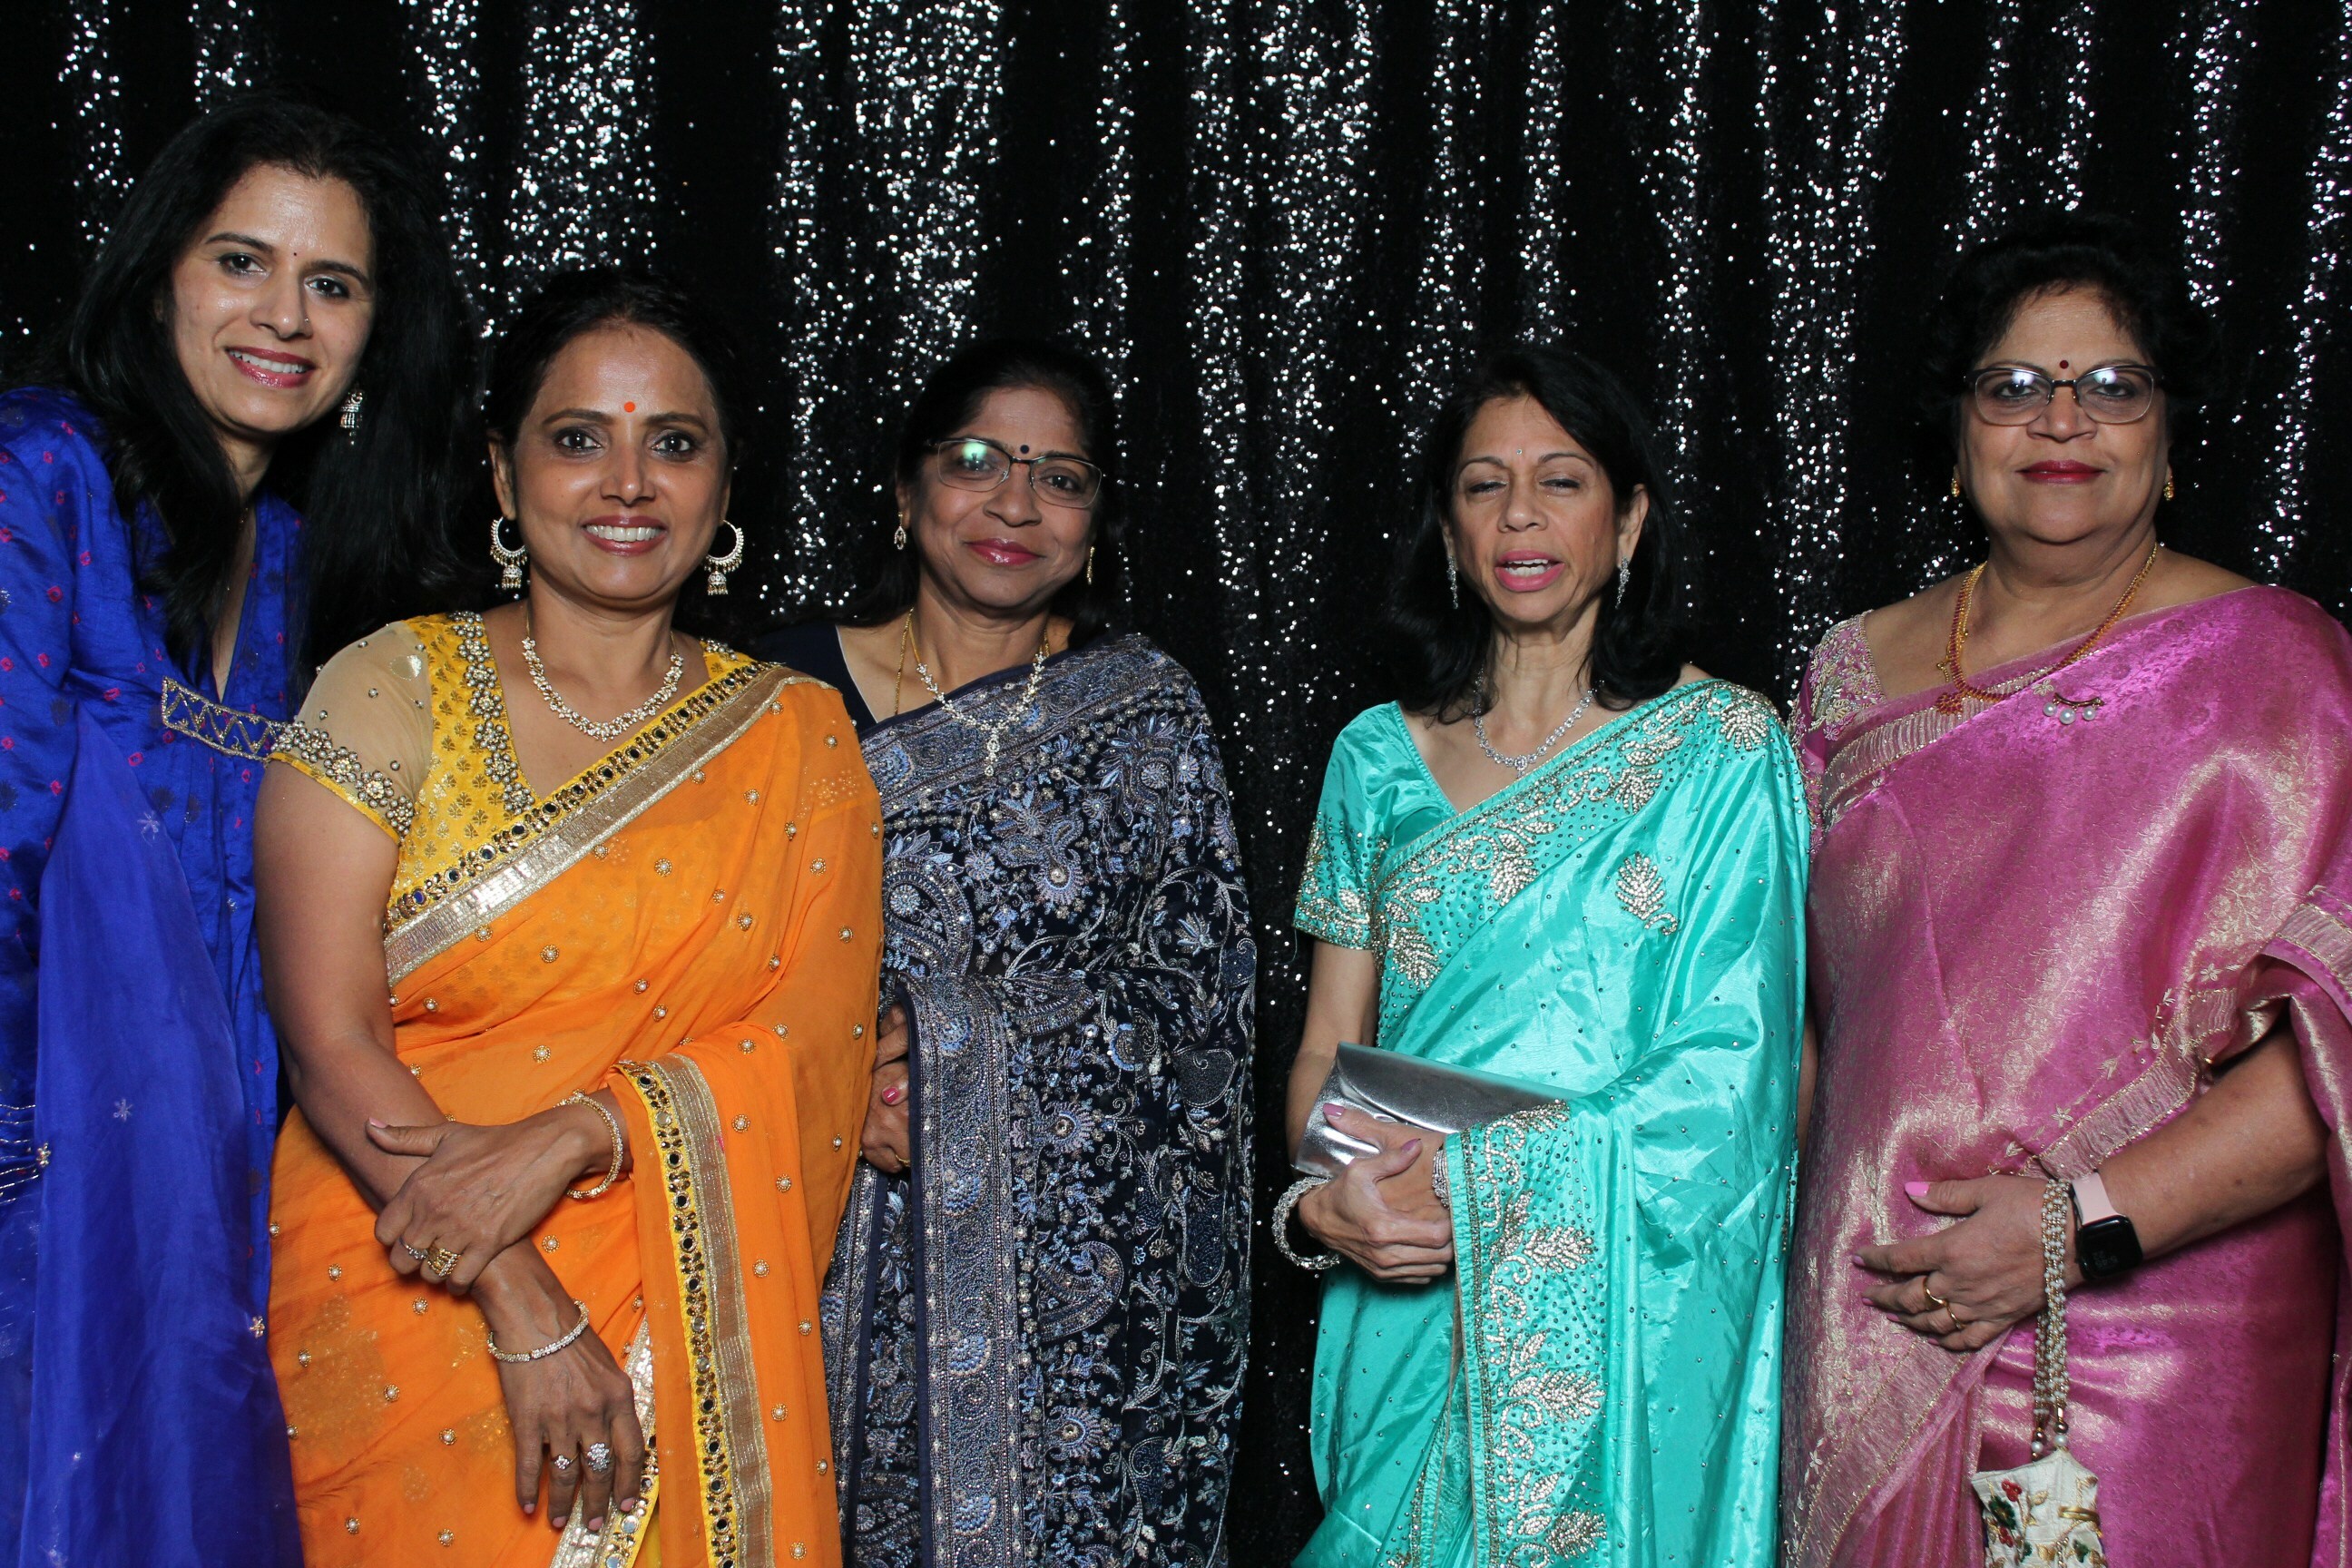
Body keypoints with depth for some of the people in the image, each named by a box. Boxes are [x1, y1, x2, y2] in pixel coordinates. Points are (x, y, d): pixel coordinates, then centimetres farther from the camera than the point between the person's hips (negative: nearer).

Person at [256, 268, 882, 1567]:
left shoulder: (797, 735, 4)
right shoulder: (392, 690, -3)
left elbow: (817, 1038, -5)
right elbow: (330, 1037, -10)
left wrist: (568, 1139, -20)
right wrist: (526, 1310, -17)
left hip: (689, 1330, 2)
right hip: (398, 1312, -1)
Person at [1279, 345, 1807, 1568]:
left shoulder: (1721, 747, -4)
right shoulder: (1381, 757, 7)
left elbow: (1726, 1074, -10)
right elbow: (1328, 1044, 9)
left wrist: (1467, 1170, -17)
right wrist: (1324, 1203, -12)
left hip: (1621, 1322, -3)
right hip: (1408, 1307, 3)